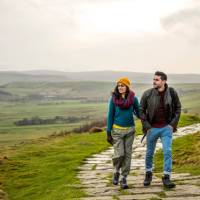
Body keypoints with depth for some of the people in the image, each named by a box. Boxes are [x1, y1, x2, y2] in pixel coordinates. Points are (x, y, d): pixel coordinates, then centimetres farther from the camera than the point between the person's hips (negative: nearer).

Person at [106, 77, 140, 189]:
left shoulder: (133, 99, -2)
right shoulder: (114, 99, -4)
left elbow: (138, 113, 7)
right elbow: (110, 116, 0)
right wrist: (108, 133, -1)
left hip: (130, 130, 1)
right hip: (117, 130, -1)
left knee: (128, 154, 2)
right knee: (119, 154, -11)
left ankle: (124, 178, 13)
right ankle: (116, 172, 18)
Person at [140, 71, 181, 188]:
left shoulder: (172, 93, -8)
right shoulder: (147, 94, -10)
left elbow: (178, 108, 4)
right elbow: (142, 110, 0)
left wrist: (173, 124, -4)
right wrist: (146, 126, -6)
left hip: (167, 128, 0)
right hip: (152, 128, 1)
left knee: (167, 152, -10)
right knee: (150, 153, 12)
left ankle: (166, 178, -2)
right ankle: (148, 174, 33)